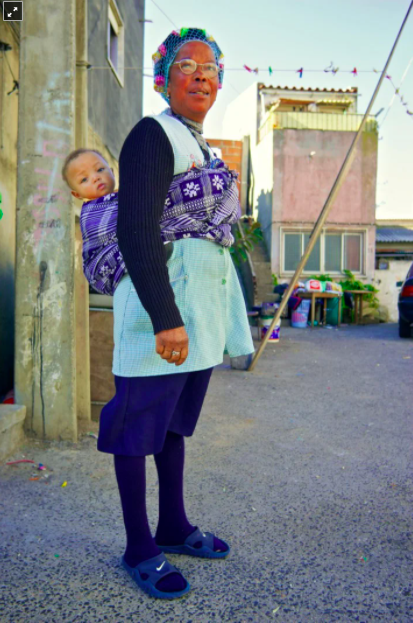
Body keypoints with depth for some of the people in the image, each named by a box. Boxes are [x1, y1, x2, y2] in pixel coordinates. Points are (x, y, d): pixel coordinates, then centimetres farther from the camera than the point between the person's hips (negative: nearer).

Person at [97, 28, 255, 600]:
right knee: (141, 423, 1)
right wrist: (165, 318, -25)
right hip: (162, 297, -9)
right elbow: (136, 233, -18)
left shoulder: (201, 148, 20)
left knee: (177, 417, 15)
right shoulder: (152, 135, -7)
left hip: (201, 302, 9)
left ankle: (174, 528, 31)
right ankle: (139, 548, 17)